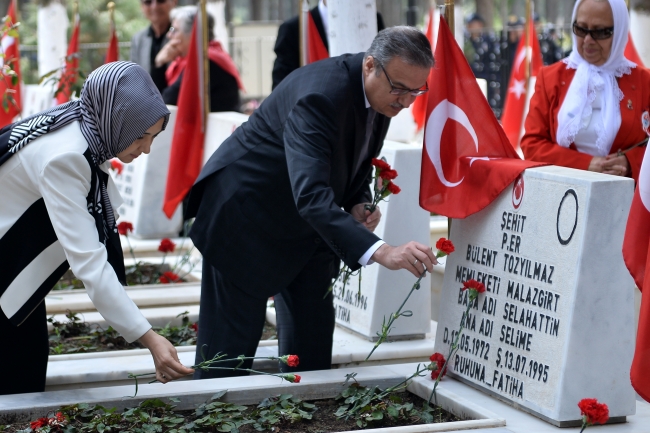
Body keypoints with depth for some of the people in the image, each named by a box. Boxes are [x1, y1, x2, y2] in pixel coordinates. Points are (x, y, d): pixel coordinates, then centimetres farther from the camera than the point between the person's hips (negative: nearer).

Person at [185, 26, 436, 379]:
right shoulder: (320, 94, -35)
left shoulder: (381, 92, -7)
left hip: (306, 219, 8)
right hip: (245, 212, -8)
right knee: (232, 338, -4)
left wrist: (359, 203, -11)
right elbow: (310, 194, -47)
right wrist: (379, 251, -56)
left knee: (312, 338, 7)